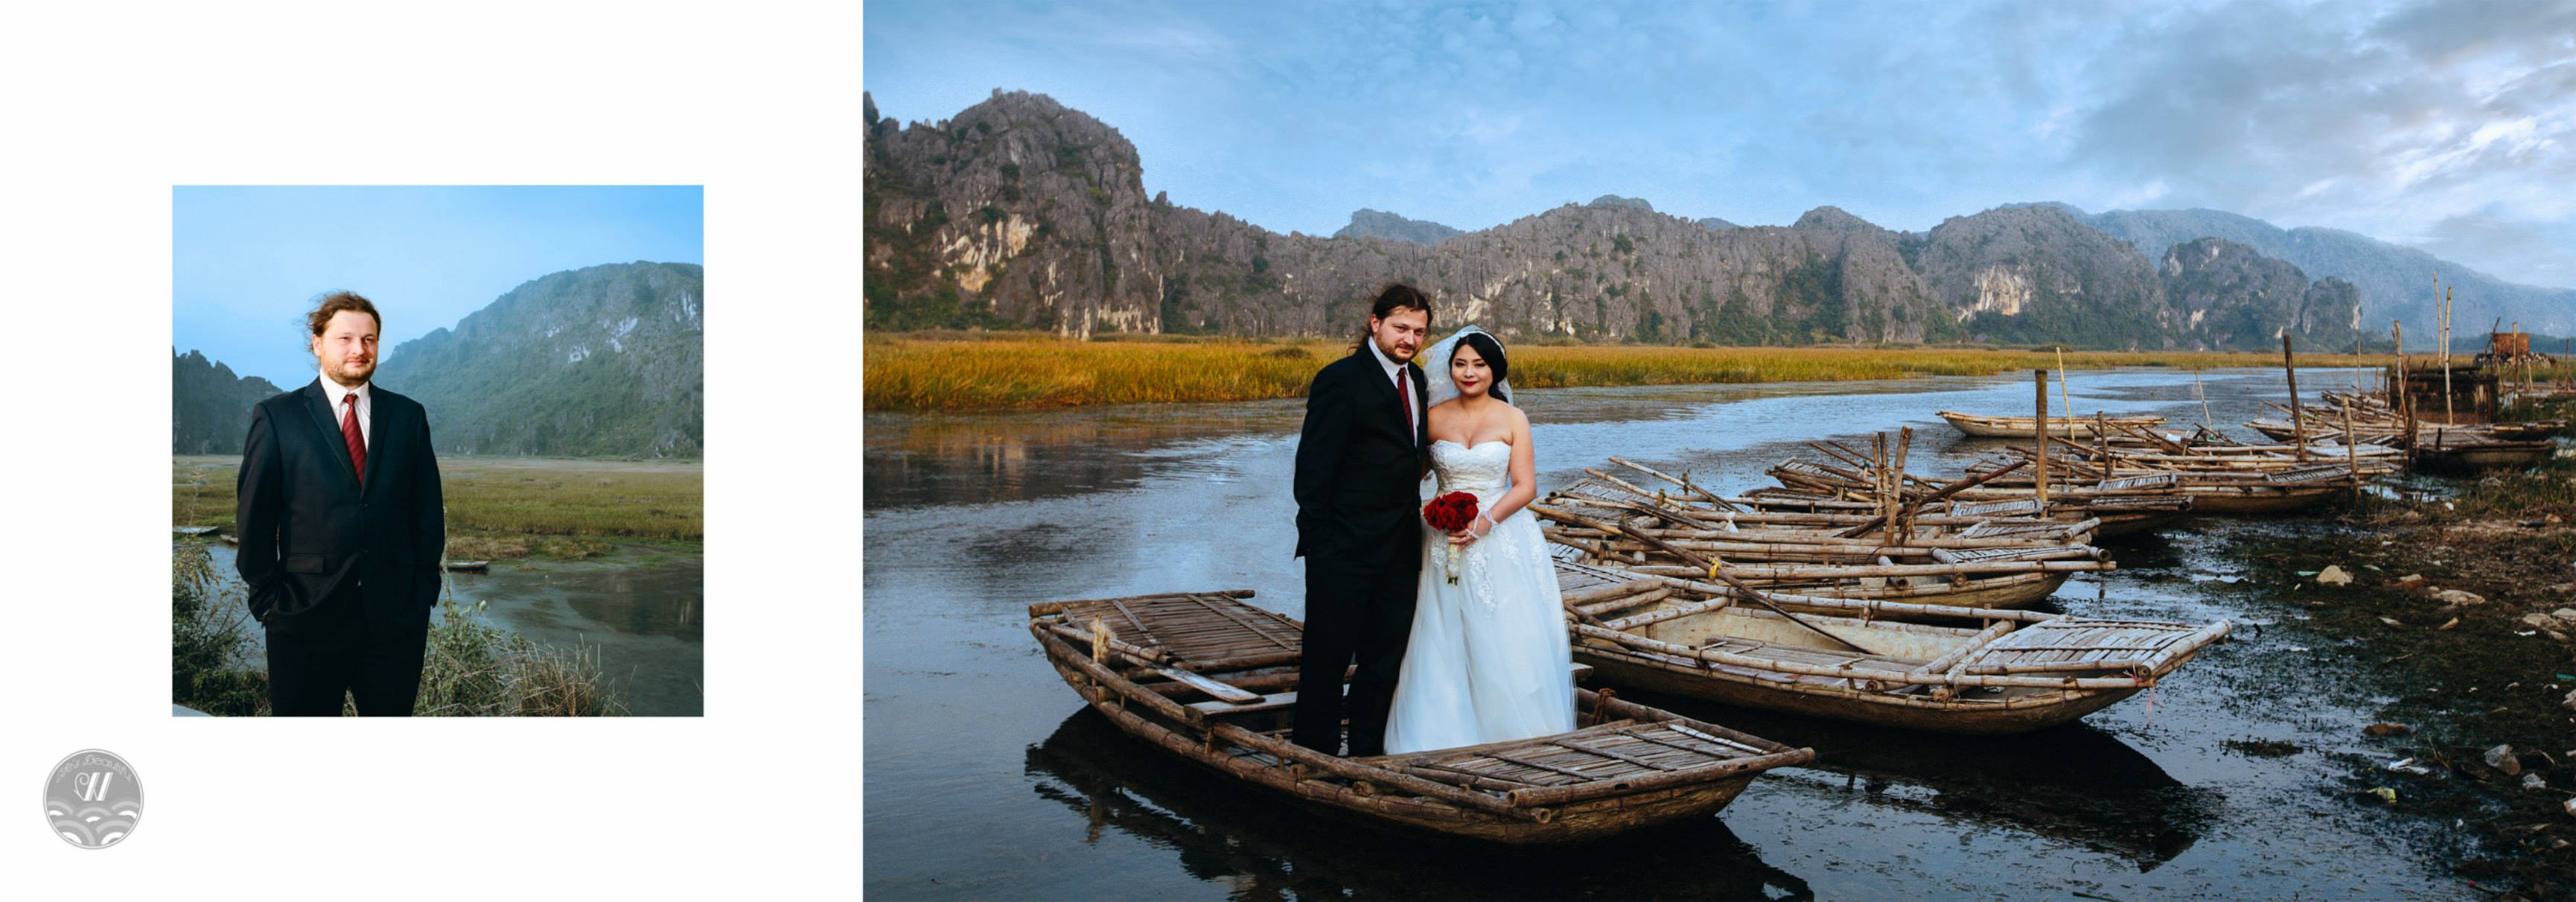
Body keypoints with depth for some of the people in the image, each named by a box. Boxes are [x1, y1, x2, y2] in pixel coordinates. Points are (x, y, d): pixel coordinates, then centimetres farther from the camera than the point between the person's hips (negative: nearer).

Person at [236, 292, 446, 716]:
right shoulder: (276, 417, 1)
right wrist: (267, 600, -2)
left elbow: (429, 510, 10)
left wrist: (425, 590, 4)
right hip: (307, 617, -2)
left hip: (396, 615, 2)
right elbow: (254, 517, 1)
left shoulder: (408, 415, 8)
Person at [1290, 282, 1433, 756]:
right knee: (1327, 663, 4)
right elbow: (1312, 471, -12)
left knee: (1384, 666, 13)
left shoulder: (1415, 379, 13)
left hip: (1399, 553, 7)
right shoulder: (1341, 379, -11)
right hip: (1344, 554, -7)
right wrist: (1317, 544, -15)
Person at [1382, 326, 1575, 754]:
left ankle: (1510, 736, 9)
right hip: (1445, 541, 2)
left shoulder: (1512, 420, 1)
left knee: (1504, 646, -3)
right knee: (1444, 646, 0)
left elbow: (1525, 487, -3)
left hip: (1500, 539, -1)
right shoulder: (1435, 418, 6)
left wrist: (1486, 520, -17)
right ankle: (1448, 739, 10)